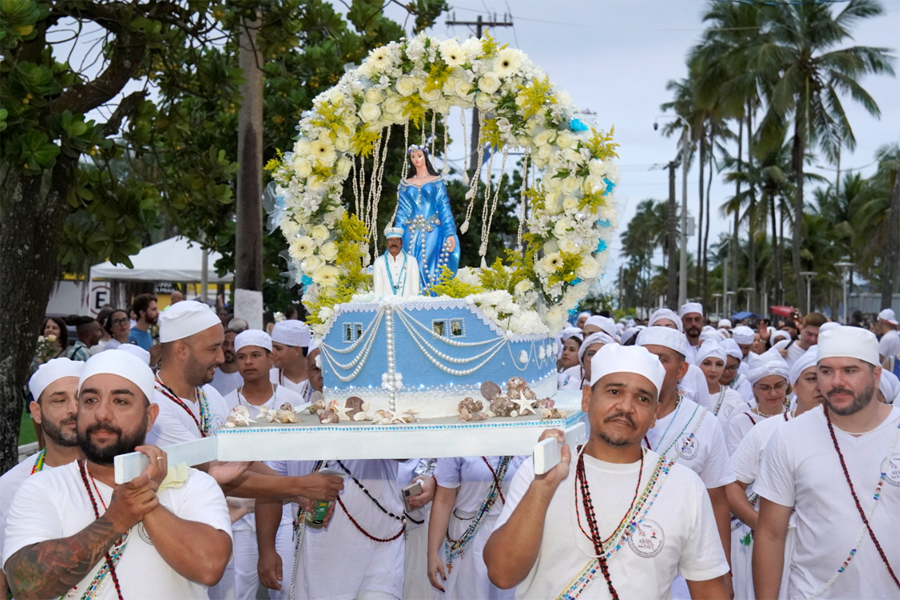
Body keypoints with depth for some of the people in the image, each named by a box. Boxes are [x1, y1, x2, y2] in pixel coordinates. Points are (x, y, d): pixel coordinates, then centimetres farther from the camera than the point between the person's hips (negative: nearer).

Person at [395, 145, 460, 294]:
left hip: (432, 232, -2)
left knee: (429, 268, -10)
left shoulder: (437, 182, 8)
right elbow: (402, 212, 11)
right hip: (412, 233, 2)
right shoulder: (406, 185, 15)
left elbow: (444, 208, 1)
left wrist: (450, 234, -9)